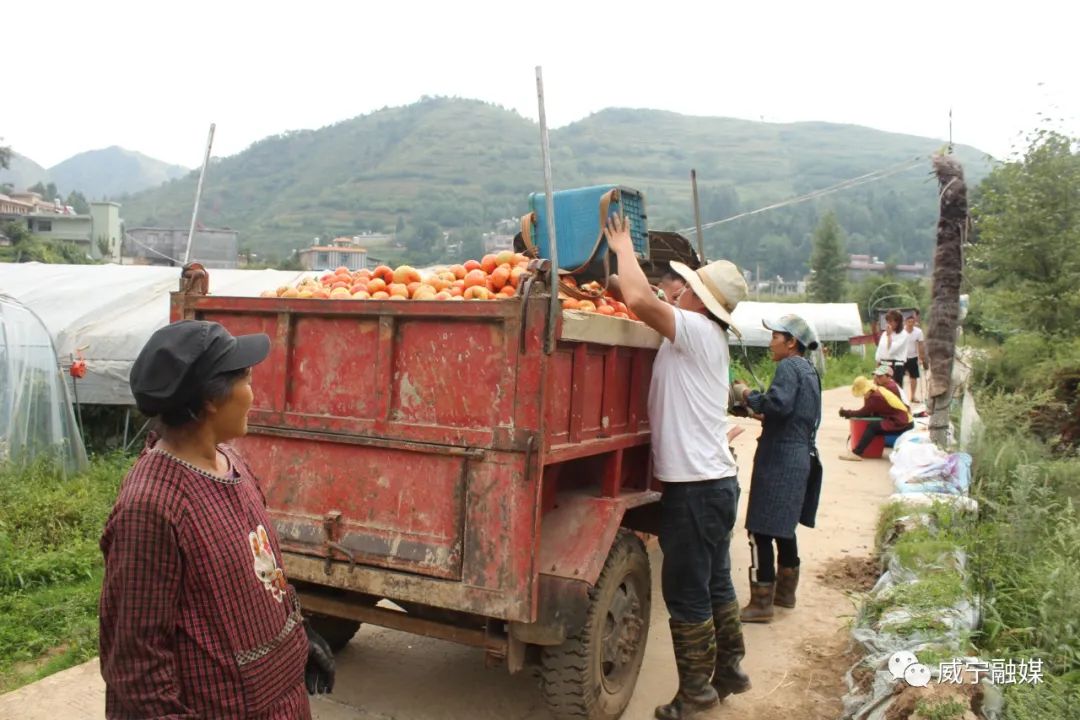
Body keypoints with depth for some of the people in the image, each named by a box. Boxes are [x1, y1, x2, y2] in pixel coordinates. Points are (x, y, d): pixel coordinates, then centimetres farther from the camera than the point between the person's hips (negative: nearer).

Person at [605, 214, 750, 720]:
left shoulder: (697, 331, -14)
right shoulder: (705, 337, 13)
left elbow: (640, 299, -26)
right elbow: (644, 302, 19)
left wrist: (623, 247, -10)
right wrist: (624, 257, 10)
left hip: (695, 487, -10)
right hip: (713, 482, 10)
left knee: (687, 592, 2)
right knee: (714, 584, 20)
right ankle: (728, 671, 33)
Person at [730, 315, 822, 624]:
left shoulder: (788, 367, -11)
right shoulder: (808, 370, 18)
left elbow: (778, 404, -27)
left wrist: (748, 396, -12)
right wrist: (763, 414, 17)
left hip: (778, 458, -10)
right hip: (799, 456, 10)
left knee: (762, 529, -7)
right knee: (784, 527, 20)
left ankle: (761, 603, -4)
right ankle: (785, 591, 30)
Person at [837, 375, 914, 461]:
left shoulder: (875, 397, -17)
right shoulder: (879, 390, 11)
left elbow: (863, 413, -14)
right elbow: (868, 412, 10)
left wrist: (845, 413, -4)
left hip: (901, 423, -10)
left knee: (872, 426, -16)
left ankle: (856, 453, -17)